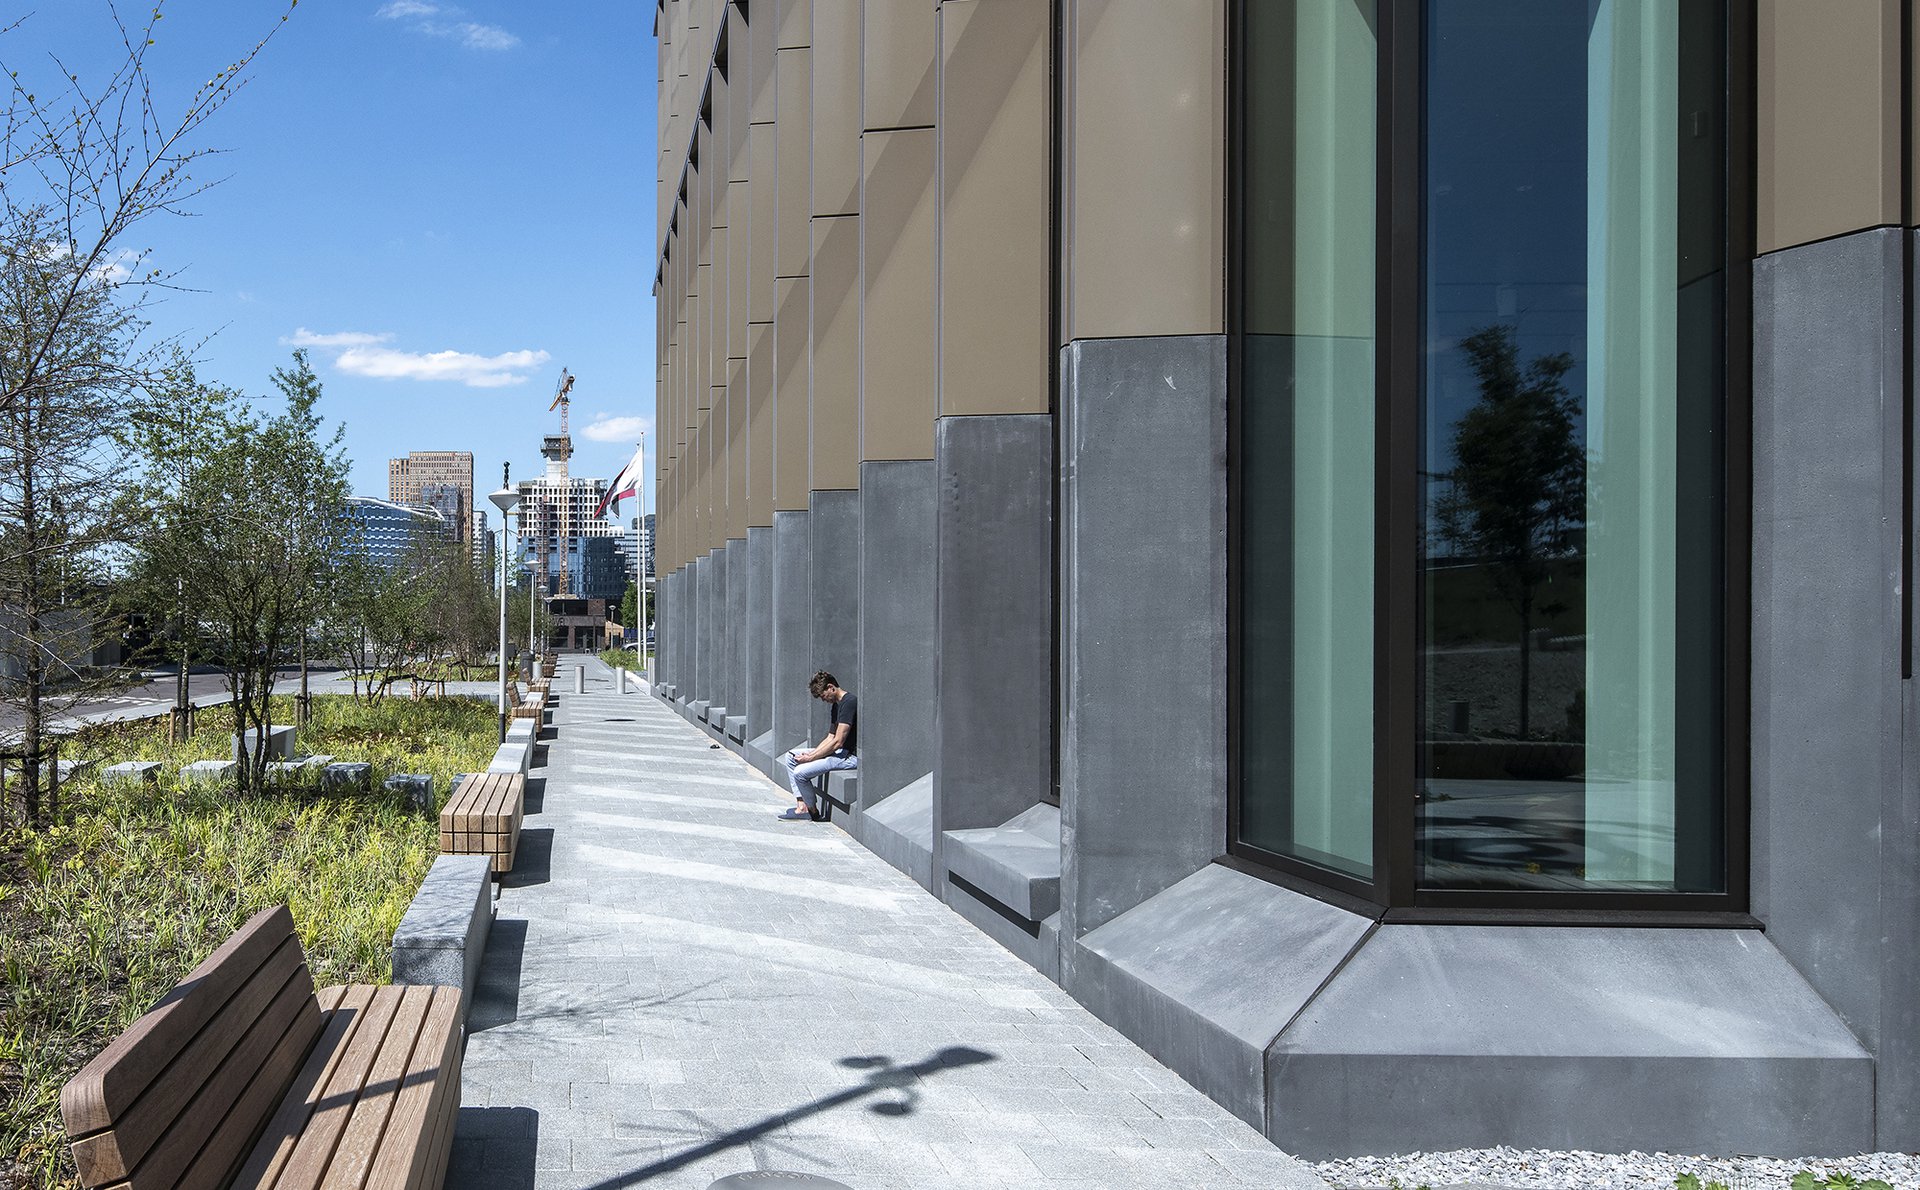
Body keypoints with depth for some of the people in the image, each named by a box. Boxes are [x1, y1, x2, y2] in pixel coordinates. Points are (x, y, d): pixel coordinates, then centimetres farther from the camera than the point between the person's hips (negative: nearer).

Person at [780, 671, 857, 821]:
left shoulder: (849, 703, -18)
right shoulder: (836, 705, 15)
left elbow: (837, 742, -21)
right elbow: (830, 738, 16)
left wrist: (810, 757, -15)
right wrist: (811, 753, 0)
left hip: (851, 756, -11)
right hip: (838, 751, 11)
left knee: (800, 772, -21)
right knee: (791, 756, 11)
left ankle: (813, 812, 3)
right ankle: (801, 807, 2)